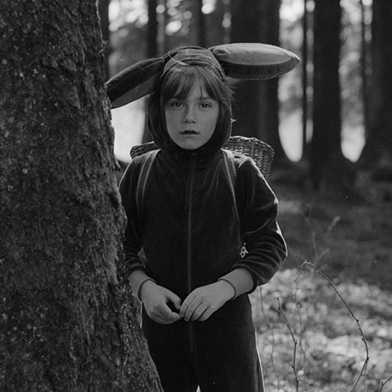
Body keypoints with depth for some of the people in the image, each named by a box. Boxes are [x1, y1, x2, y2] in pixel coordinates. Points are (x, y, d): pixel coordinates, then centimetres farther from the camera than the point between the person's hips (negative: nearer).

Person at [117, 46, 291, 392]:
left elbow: (270, 248, -2)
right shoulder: (140, 172, -1)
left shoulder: (241, 173, -5)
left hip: (227, 324, -1)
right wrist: (144, 286, -13)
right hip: (161, 324, 1)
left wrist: (224, 287, -17)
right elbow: (123, 247, 6)